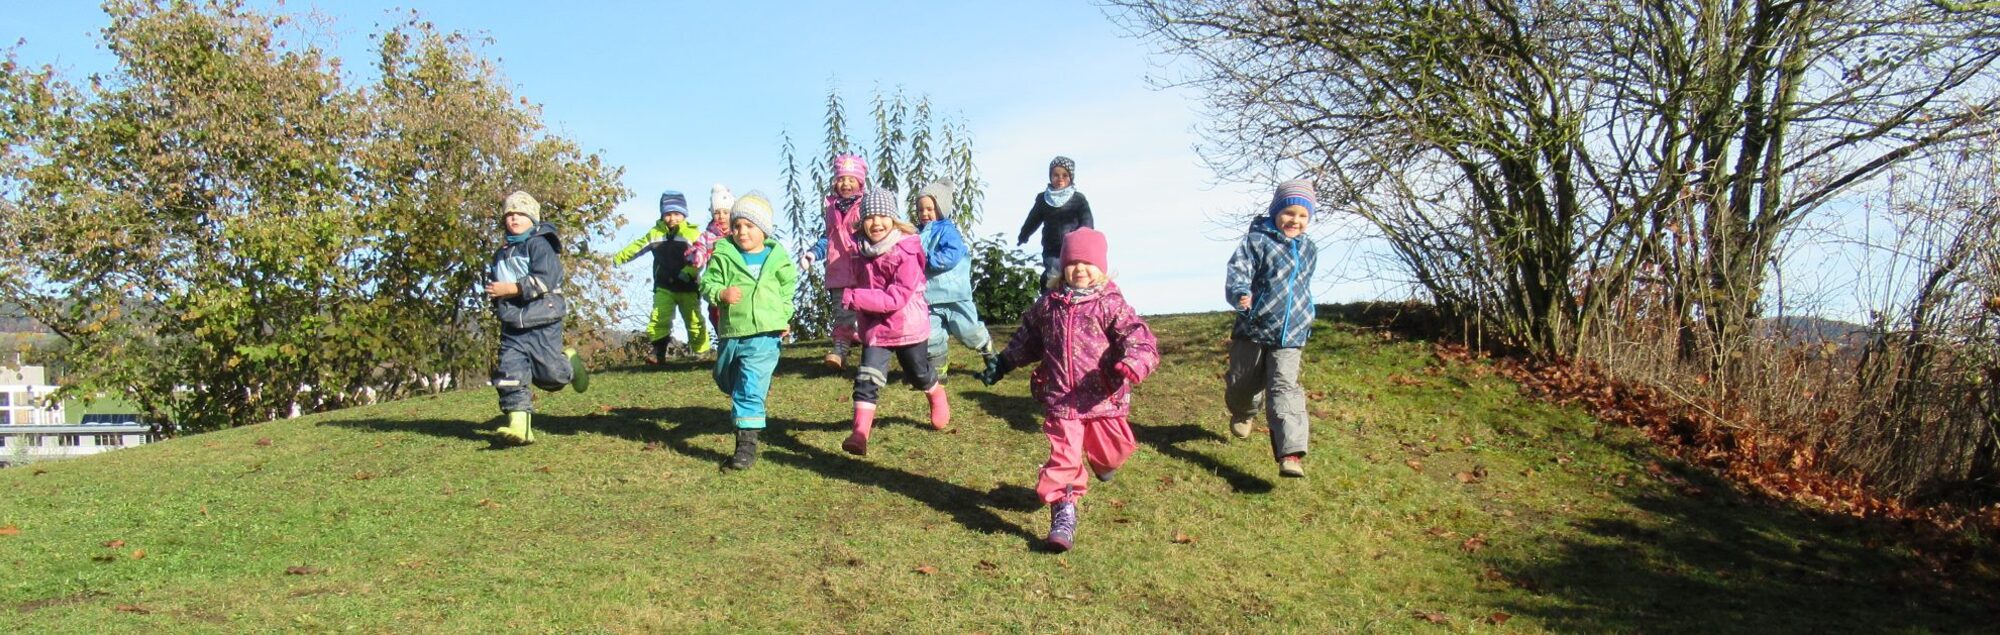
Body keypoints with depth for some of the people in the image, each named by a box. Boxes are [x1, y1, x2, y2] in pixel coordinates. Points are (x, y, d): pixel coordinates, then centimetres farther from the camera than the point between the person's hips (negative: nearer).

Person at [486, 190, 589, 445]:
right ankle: (519, 426, -9)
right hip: (512, 327, 6)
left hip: (543, 323, -6)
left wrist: (510, 289, -21)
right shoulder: (501, 254, 18)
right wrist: (496, 299, 11)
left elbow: (544, 279, -19)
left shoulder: (539, 245, -6)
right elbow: (494, 285, 31)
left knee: (549, 374, -4)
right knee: (509, 374, -7)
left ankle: (569, 362, 30)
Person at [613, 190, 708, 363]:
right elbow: (637, 247, 14)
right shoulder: (656, 233, 5)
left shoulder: (693, 233, -5)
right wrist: (617, 258, 14)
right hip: (664, 287, 2)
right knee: (659, 318, -13)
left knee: (694, 320, 2)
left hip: (688, 287, -2)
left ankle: (701, 353, 13)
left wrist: (687, 273, -25)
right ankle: (658, 353, -11)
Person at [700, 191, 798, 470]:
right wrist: (720, 293, -23)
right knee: (725, 380, 23)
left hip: (764, 334, -3)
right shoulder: (723, 255, -2)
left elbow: (788, 288, 15)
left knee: (750, 387, -13)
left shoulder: (777, 258, 1)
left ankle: (747, 442, -10)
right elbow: (707, 283, -2)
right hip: (731, 333, 3)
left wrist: (784, 317, 10)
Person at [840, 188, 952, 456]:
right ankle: (860, 433, -17)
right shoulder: (862, 251, -2)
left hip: (908, 327, -4)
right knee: (867, 379, -13)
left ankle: (939, 401, 50)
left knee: (919, 375, 19)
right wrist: (858, 305, -1)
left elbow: (897, 297, -27)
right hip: (874, 327, 4)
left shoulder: (907, 252, -22)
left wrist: (854, 298, -30)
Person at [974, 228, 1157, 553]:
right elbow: (1028, 338, 22)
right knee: (1064, 456, -7)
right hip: (1061, 400, 1)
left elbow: (1140, 340, -18)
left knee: (1110, 452, 15)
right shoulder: (1049, 303, 5)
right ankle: (1063, 513, 0)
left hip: (1103, 399, -1)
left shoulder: (1111, 305, -8)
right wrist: (1002, 364, 25)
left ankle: (1102, 462, 52)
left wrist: (1132, 365, -38)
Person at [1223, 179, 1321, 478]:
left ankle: (1291, 454, -21)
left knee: (1285, 389, -12)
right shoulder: (1256, 240, -10)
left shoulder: (1309, 250, 9)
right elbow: (1237, 273, -21)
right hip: (1252, 331, -2)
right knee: (1243, 384, 15)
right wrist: (1240, 295, -41)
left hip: (1290, 337, 2)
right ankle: (1242, 414, 51)